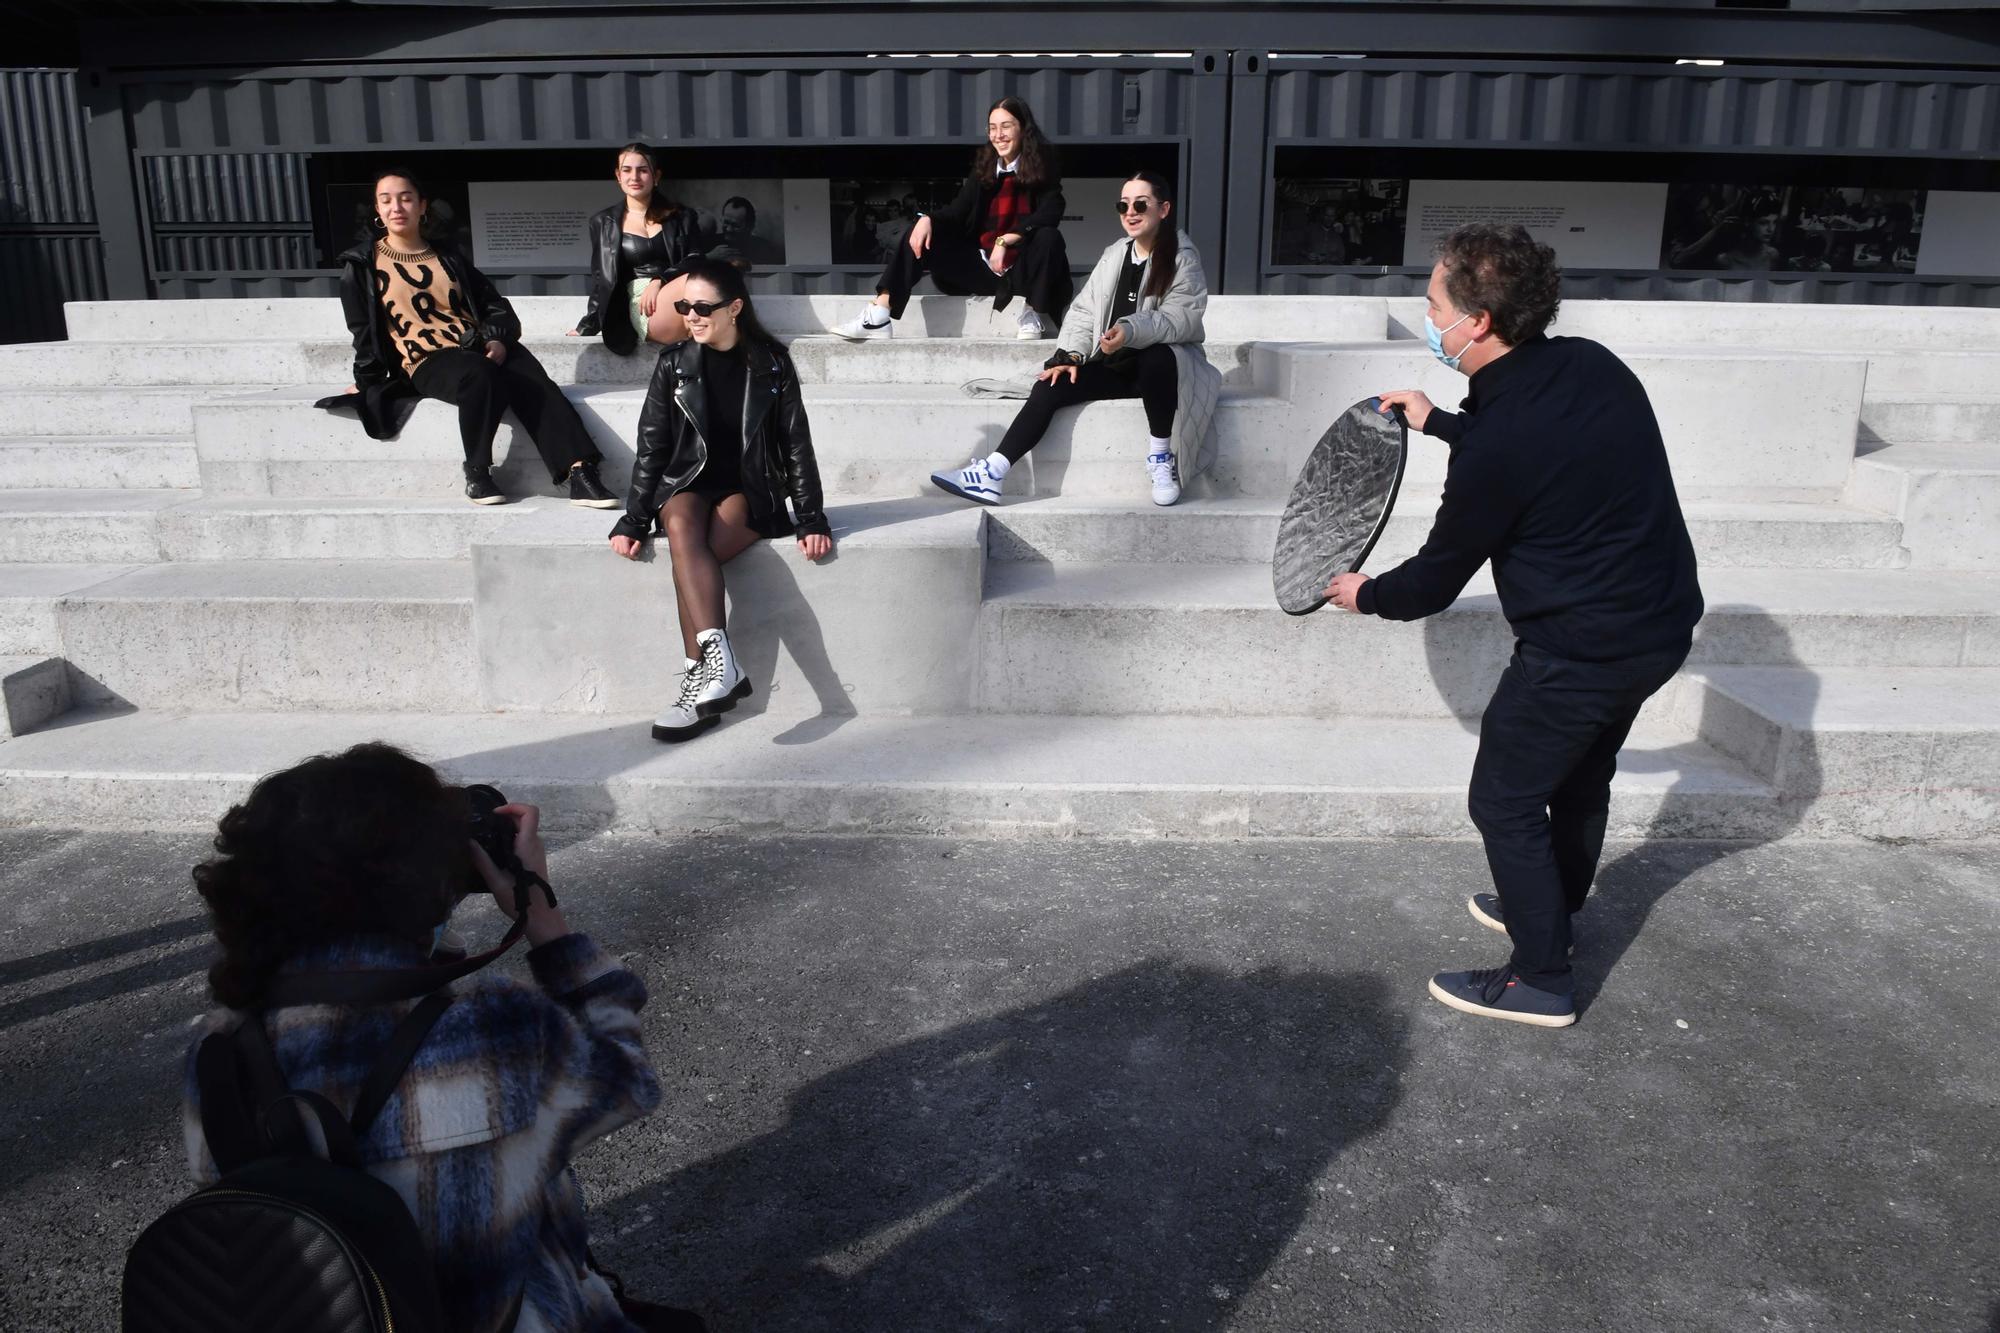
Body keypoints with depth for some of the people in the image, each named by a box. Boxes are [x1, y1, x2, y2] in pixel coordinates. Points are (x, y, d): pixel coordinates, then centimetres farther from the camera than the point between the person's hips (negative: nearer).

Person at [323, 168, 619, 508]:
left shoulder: (448, 257, 20)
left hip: (477, 347, 4)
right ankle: (476, 474, -26)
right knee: (480, 374, -39)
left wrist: (498, 339, -5)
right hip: (427, 361, -3)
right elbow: (363, 330, 11)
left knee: (534, 381, -29)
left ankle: (580, 473, -44)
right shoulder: (362, 265, 11)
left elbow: (495, 305, 15)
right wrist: (367, 382, 5)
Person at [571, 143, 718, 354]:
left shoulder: (681, 216, 20)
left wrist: (660, 280, -11)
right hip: (644, 310, -2)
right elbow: (602, 281, 20)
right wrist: (587, 327, 13)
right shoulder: (604, 223, 20)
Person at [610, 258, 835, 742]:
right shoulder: (674, 364, 3)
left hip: (749, 489, -1)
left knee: (693, 555, -32)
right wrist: (634, 520, -4)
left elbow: (797, 444, -1)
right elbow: (651, 448, 4)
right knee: (681, 529, -35)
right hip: (687, 483, 2)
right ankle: (721, 664, -48)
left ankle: (698, 683, -32)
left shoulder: (771, 363, -1)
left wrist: (811, 519, -8)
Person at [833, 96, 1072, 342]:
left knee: (1049, 236, -34)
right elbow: (957, 211, 1)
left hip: (1023, 269, -4)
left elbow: (1051, 212, -20)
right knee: (920, 235, -10)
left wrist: (1005, 241, -28)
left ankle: (1032, 316, -17)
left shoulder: (1041, 165, -5)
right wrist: (927, 220, -20)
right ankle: (879, 317, -22)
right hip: (983, 265, 4)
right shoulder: (985, 166, 7)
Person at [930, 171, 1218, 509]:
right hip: (1113, 367, 5)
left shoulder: (1183, 257, -7)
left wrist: (1131, 331, -37)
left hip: (1159, 366, -5)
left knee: (1157, 358, -40)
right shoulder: (1113, 254, 11)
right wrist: (1070, 356, -9)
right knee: (1050, 386, -17)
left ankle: (1160, 456, -22)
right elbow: (1085, 310, 9)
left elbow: (1183, 318, -21)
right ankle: (992, 473, -25)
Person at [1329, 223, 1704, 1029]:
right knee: (1581, 775, 27)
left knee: (1505, 802, 7)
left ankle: (1541, 981, 18)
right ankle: (1550, 912, 48)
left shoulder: (1497, 447, -27)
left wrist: (1368, 595, 6)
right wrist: (1441, 425, 25)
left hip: (1581, 650, -9)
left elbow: (1438, 580, -13)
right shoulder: (1590, 366, -3)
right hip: (1661, 626, 9)